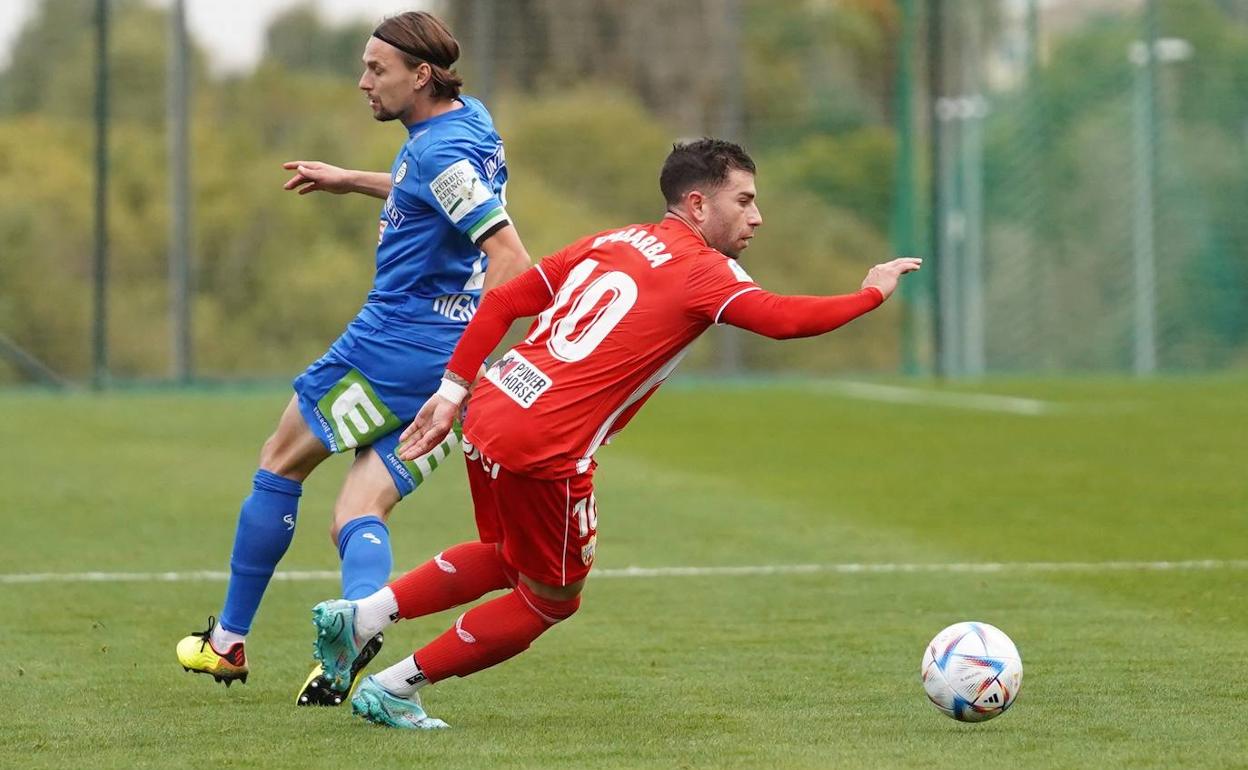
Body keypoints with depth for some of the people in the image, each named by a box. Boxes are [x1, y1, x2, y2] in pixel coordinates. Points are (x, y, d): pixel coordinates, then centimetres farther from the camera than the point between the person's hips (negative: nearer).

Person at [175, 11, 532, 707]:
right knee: (358, 518, 3)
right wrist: (353, 181, 39)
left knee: (282, 463, 11)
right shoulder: (469, 120, 12)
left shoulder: (443, 150, -17)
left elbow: (512, 261, -25)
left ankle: (229, 641, 20)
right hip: (452, 361, 9)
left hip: (391, 344, -9)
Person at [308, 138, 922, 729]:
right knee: (551, 598, 14)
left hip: (490, 409, 8)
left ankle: (357, 617, 21)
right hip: (544, 447, -8)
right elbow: (780, 319, -22)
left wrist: (454, 389, 19)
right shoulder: (702, 271, -6)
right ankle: (395, 689, 15)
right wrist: (872, 294, -9)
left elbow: (504, 301, 16)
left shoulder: (611, 243, 16)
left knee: (508, 561, 30)